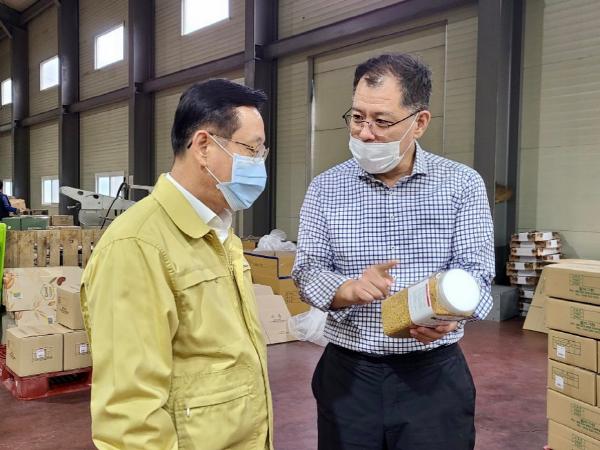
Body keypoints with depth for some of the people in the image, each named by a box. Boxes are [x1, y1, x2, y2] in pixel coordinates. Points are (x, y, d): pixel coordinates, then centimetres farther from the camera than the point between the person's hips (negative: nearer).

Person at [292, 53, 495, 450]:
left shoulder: (463, 184, -3)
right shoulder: (326, 188, 0)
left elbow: (475, 270, -7)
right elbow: (307, 271, -1)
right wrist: (348, 290, -23)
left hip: (435, 373, -1)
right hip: (347, 373, 2)